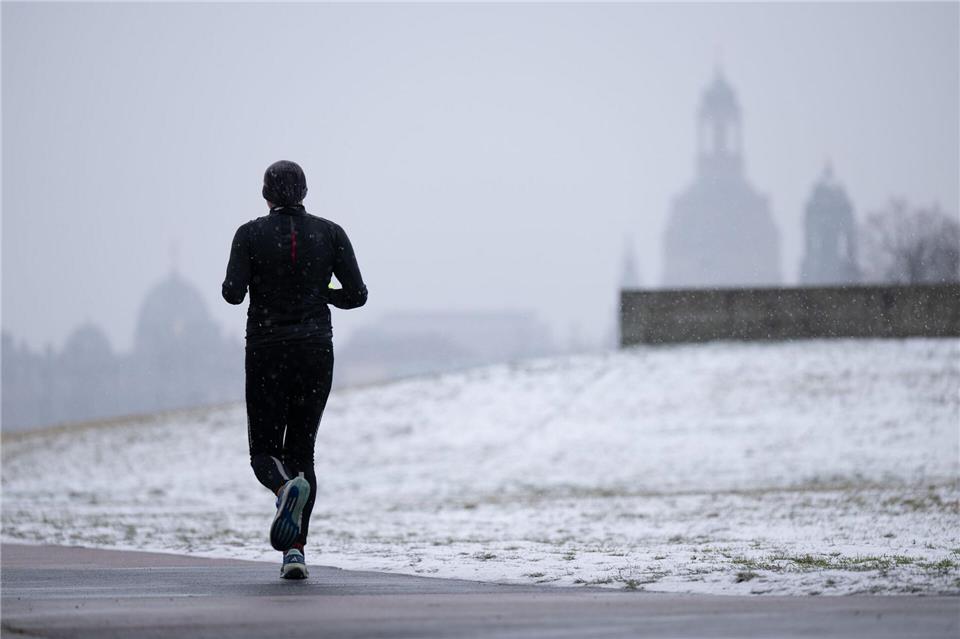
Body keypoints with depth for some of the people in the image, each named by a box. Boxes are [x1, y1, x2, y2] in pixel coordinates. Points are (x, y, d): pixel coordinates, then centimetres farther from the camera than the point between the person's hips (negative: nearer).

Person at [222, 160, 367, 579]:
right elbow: (356, 294, -2)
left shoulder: (250, 235, -3)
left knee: (264, 451, 8)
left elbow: (233, 293, -12)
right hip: (316, 352, 2)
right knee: (302, 450, 11)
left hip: (267, 354, -2)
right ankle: (295, 551, -2)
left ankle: (287, 487, -29)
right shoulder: (330, 234, 1)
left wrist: (238, 285, 11)